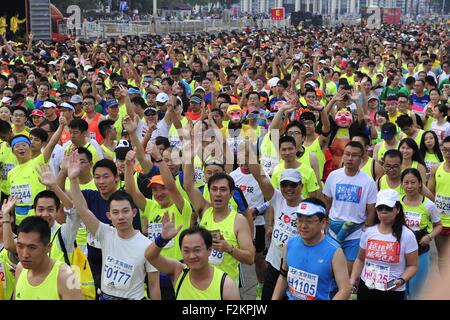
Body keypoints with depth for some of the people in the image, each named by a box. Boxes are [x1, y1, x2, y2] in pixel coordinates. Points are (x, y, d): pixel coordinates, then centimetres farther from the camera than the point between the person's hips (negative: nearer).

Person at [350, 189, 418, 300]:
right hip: (365, 288, 3)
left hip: (393, 292, -3)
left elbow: (412, 265, -4)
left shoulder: (407, 235, -9)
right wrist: (352, 280, 0)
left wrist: (401, 280, -21)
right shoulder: (368, 232, 2)